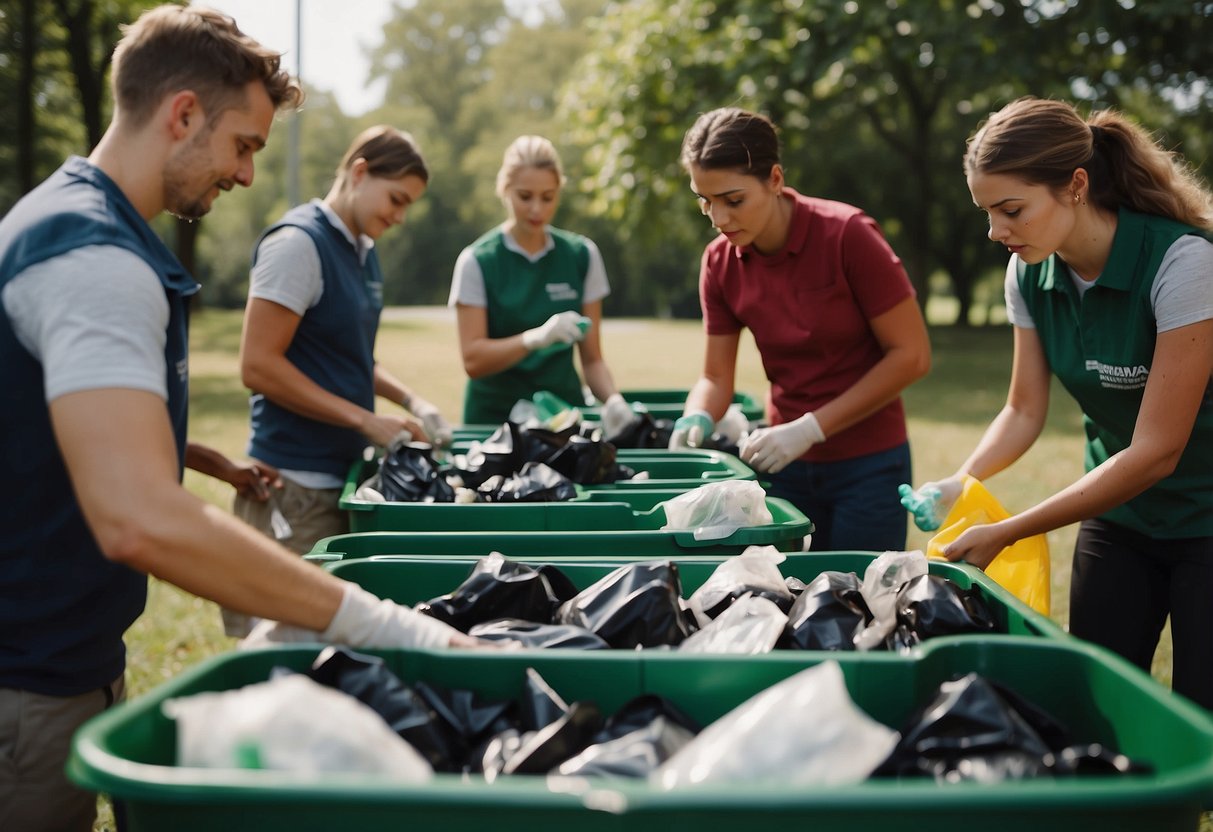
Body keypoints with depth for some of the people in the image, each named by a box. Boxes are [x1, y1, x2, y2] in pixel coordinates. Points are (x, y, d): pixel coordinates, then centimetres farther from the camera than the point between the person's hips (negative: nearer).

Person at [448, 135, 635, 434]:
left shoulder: (582, 255, 7)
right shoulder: (477, 261, -1)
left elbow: (592, 359, 9)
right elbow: (473, 360, -7)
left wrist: (612, 399, -11)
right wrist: (537, 337, -22)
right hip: (494, 417, -2)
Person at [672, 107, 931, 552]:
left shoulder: (846, 235, -17)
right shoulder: (720, 261, -4)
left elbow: (911, 355, -15)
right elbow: (715, 377, 4)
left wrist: (810, 428, -19)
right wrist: (695, 419, -18)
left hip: (867, 465, -4)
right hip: (786, 467, 4)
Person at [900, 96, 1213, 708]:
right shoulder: (1031, 275, -6)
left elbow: (1155, 451, -25)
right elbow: (1024, 411, 3)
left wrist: (1005, 534, -25)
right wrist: (960, 484, -17)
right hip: (1117, 514, 5)